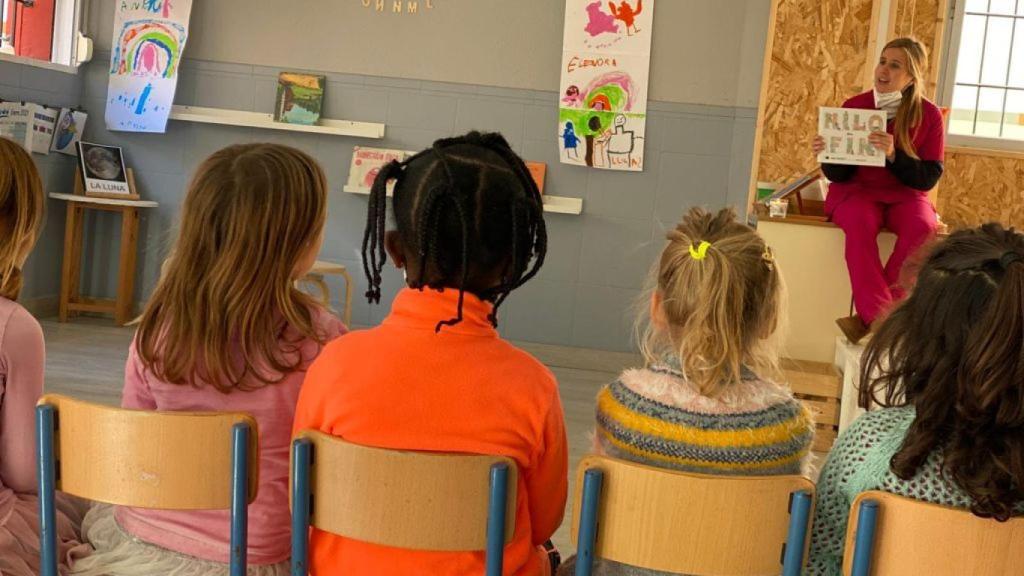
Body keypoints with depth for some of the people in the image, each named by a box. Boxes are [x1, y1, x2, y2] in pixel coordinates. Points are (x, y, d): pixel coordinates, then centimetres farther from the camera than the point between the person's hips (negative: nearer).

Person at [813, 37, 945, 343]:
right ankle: (881, 317, -36)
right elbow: (837, 175, 1)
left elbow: (929, 177, -7)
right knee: (860, 223, -35)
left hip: (905, 193, 1)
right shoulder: (852, 107, -2)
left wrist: (894, 155, -24)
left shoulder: (929, 114, -3)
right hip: (856, 189, 0)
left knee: (922, 227, -33)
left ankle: (871, 317, -28)